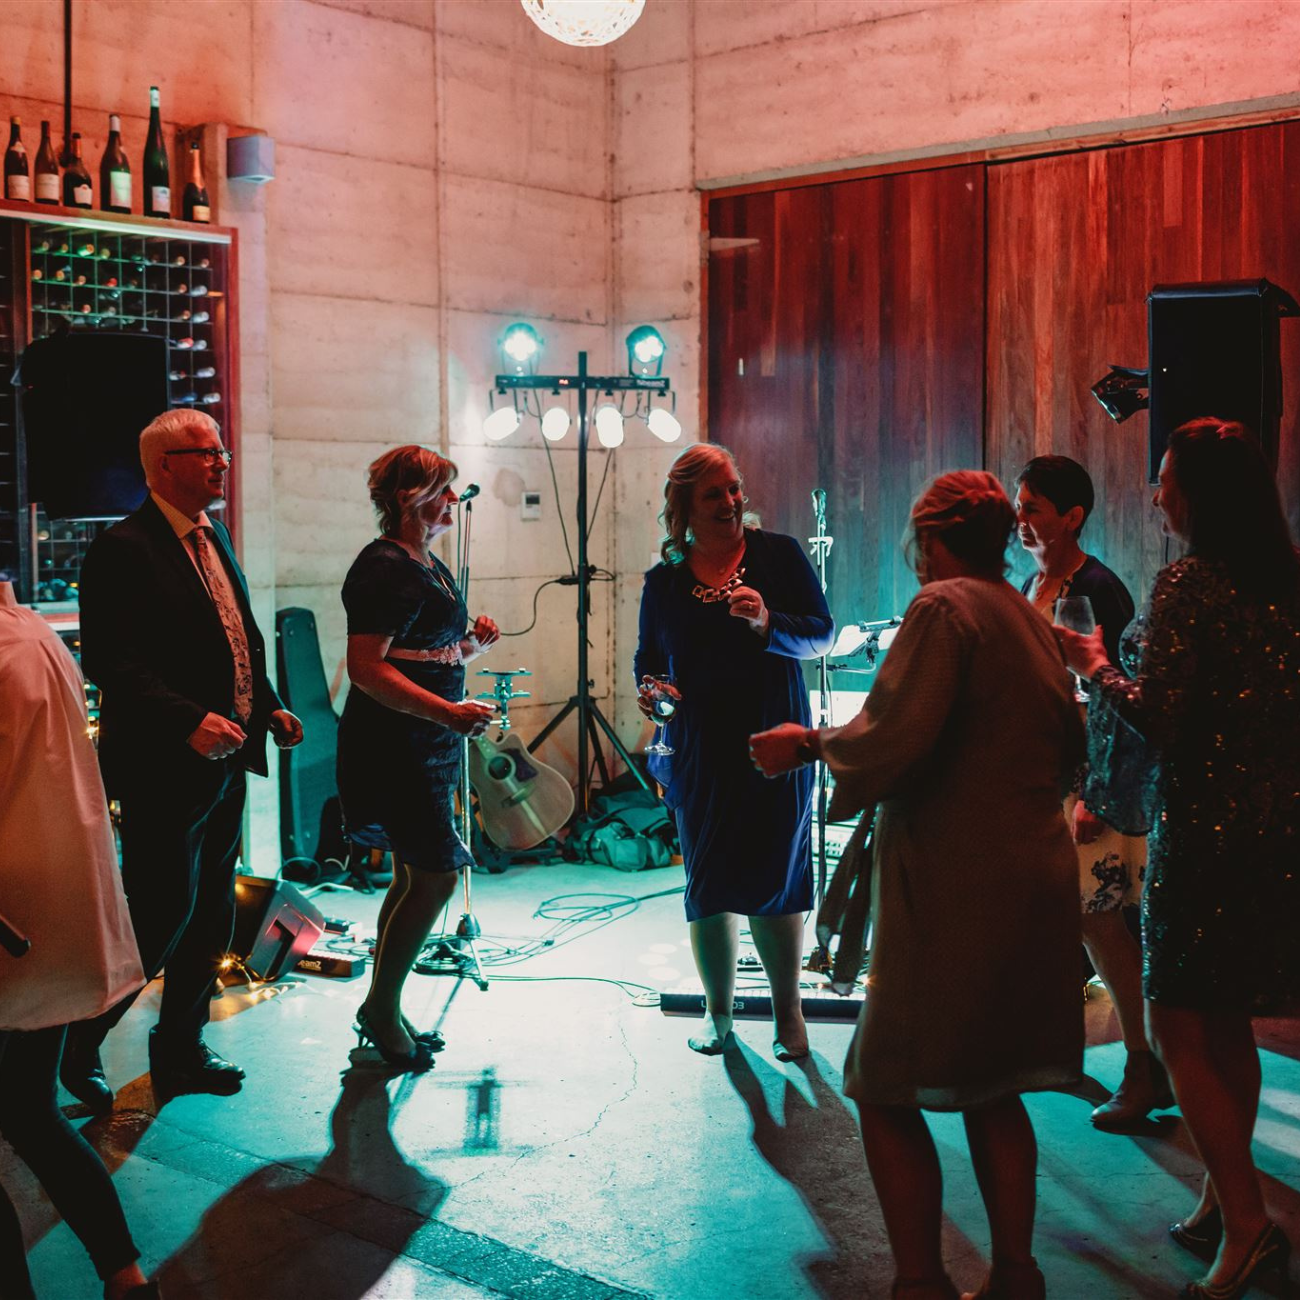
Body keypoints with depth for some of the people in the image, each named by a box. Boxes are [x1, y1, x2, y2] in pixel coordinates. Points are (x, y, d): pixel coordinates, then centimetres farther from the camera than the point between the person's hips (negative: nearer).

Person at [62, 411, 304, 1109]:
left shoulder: (212, 536, 13)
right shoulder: (122, 550, -14)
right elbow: (109, 663, -21)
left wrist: (269, 707, 9)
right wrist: (189, 722, -28)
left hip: (225, 762, 9)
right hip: (166, 768, -9)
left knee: (213, 917, 15)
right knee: (162, 917, -4)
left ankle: (180, 1051, 29)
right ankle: (75, 1045, 16)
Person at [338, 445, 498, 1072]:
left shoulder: (430, 566, 16)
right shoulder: (384, 568, -15)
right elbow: (366, 668, -24)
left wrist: (472, 644, 6)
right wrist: (448, 713, -30)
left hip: (428, 748, 10)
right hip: (393, 748, -10)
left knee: (415, 878, 13)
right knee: (436, 877, -9)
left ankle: (384, 1013, 24)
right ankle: (381, 1007, 8)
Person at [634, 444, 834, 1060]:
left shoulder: (779, 555, -1)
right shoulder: (663, 580, 6)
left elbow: (821, 635, -4)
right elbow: (648, 657, 16)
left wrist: (768, 625, -22)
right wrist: (649, 691, -6)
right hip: (699, 752, 2)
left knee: (774, 881, 1)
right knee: (708, 885, 8)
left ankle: (788, 1010, 19)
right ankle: (717, 1012, 24)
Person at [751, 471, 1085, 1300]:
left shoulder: (944, 609, -11)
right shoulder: (1031, 619, 13)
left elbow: (890, 740, -22)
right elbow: (1068, 753, 19)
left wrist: (808, 744, -6)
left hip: (953, 889, -8)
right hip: (1035, 882, 9)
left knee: (889, 1094, 2)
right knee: (992, 1092, 17)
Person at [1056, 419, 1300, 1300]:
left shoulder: (1190, 583, -14)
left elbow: (1160, 716, -17)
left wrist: (1096, 666, -1)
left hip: (1207, 826, -8)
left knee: (1180, 1027, -1)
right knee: (1228, 1026, 16)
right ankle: (1223, 1203, 25)